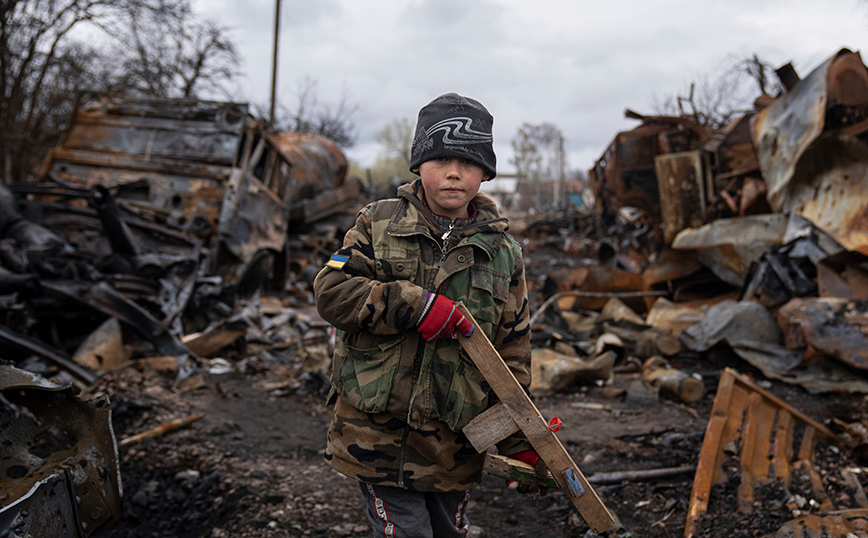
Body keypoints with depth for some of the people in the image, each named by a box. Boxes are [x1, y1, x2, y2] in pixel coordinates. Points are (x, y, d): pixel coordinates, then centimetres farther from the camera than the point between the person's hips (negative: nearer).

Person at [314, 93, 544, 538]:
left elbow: (512, 356, 5)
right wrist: (415, 306, -20)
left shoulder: (504, 254, 4)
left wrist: (520, 444, 4)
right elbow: (330, 291, -9)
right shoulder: (378, 223, 1)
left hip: (453, 445, 3)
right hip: (377, 433, -2)